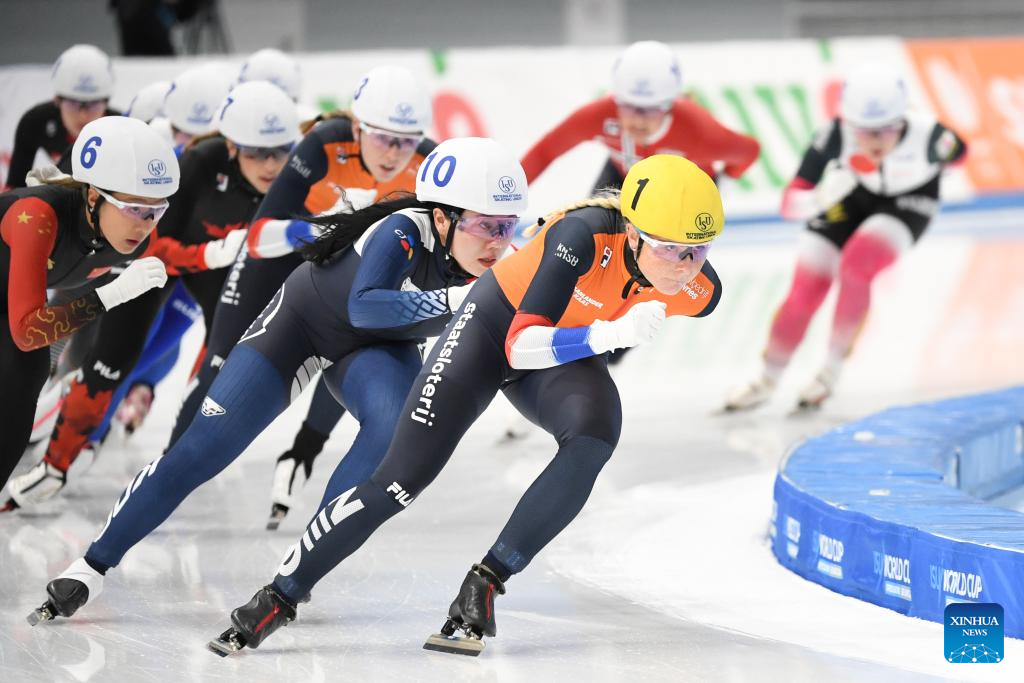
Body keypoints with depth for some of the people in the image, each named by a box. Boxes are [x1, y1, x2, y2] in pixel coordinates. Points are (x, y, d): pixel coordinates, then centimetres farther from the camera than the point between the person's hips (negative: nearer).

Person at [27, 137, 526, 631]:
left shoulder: (487, 256, -22)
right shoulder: (405, 234, -37)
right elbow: (363, 306, -54)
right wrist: (450, 299, -63)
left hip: (375, 348, 4)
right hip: (305, 318, -4)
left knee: (396, 424, -30)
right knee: (203, 448, -9)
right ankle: (93, 566, 6)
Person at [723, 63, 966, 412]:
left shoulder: (926, 134, -38)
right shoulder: (836, 135, -38)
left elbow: (958, 151, -10)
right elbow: (790, 204, -40)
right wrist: (820, 197, -61)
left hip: (909, 201, -1)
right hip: (852, 195, 1)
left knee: (855, 267, -25)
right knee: (806, 289, -1)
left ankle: (832, 369, -3)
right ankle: (767, 381, 22)